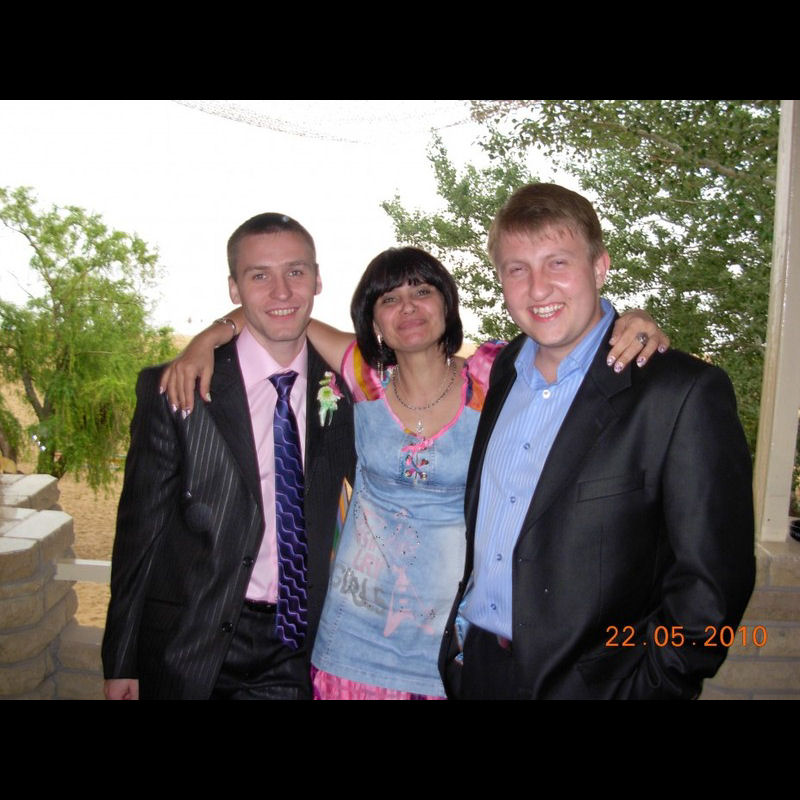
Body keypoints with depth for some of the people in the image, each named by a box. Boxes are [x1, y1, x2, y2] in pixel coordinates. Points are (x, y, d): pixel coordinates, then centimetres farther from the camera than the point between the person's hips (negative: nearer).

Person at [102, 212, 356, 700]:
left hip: (300, 647, 2)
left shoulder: (343, 387, -1)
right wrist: (121, 664, -3)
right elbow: (140, 527, -6)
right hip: (191, 651, -2)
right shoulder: (172, 388, -9)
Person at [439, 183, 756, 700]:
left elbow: (711, 583, -15)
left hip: (582, 682, -5)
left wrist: (642, 688, -15)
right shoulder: (501, 372, 3)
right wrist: (459, 636, 6)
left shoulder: (684, 394, -16)